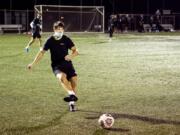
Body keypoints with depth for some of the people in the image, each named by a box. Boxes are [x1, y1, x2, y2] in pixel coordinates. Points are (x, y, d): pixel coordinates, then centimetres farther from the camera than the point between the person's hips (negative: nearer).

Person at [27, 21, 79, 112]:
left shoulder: (66, 39, 0)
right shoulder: (50, 40, -1)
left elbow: (75, 51, 1)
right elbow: (42, 52, 5)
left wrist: (71, 56, -22)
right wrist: (33, 63, 0)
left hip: (67, 63, 1)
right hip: (56, 65, -1)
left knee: (74, 80, -15)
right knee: (62, 77, -34)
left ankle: (71, 102, 4)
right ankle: (72, 94, -46)